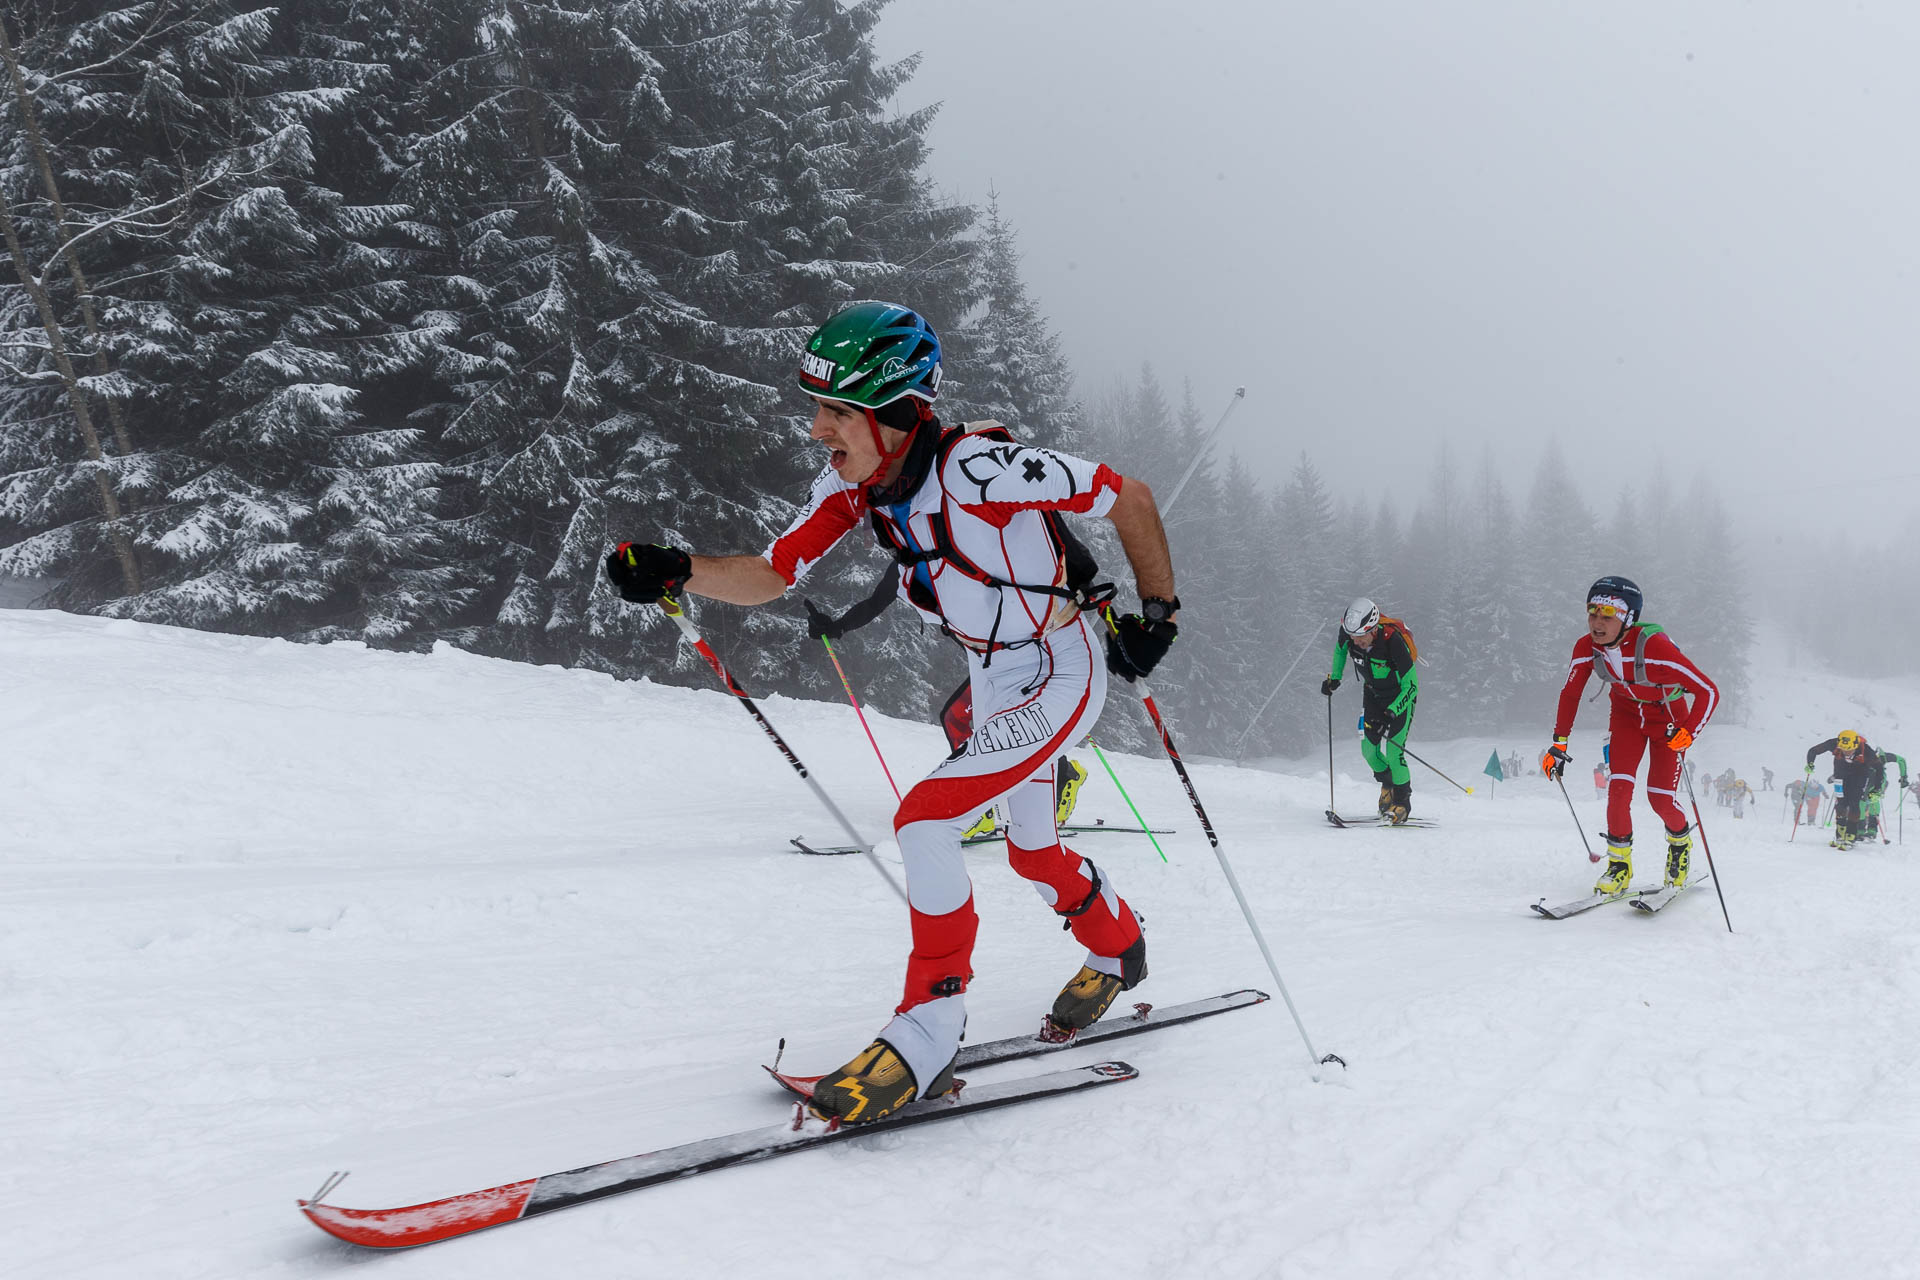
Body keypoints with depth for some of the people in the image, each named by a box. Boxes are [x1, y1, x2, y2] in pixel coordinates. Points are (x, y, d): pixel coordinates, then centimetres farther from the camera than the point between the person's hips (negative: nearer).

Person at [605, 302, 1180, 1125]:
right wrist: (674, 572, -27)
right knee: (1031, 850, 23)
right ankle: (1119, 951, 52)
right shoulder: (851, 482, -12)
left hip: (1060, 679, -8)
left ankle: (927, 1038, -8)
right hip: (992, 681, 8)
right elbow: (770, 575, -10)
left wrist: (1157, 613, -17)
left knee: (923, 822, -21)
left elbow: (1130, 498, -22)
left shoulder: (982, 469, -32)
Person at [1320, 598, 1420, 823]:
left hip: (1400, 697, -5)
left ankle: (1403, 802, 7)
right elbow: (1340, 647, 7)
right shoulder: (1348, 631, -22)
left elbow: (1411, 686, -28)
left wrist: (1390, 714, -37)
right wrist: (1335, 677, 3)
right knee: (1368, 749, -1)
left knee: (1393, 752, -13)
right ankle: (1387, 785, 27)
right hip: (1372, 692, 5)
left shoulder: (1393, 641, -36)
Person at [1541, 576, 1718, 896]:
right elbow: (1570, 693, -5)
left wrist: (1688, 733, -40)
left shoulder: (1655, 647, -37)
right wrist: (1559, 743, -6)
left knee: (1660, 797, -6)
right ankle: (1619, 864, 3)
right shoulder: (1586, 648, -23)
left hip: (1669, 718, -3)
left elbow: (1708, 692, -30)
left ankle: (1680, 841, 28)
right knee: (1619, 785, -12)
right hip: (1626, 711, 3)